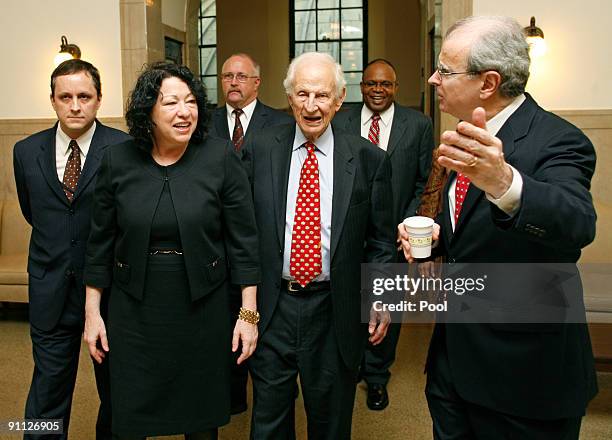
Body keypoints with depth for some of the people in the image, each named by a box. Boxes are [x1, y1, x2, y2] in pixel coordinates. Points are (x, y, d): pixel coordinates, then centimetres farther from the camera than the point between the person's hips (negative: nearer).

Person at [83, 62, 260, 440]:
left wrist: (249, 313, -7)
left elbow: (243, 238, -7)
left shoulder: (221, 157, -9)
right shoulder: (118, 161, -3)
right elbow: (101, 242, 4)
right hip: (134, 310, 2)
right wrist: (92, 313, 5)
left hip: (204, 310, -1)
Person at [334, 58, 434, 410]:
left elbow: (425, 183, 1)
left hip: (394, 232, 0)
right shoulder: (339, 123, 1)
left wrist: (409, 223, -9)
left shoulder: (418, 124, 0)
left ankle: (377, 377, 33)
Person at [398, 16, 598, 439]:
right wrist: (432, 234, -4)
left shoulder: (558, 142, -20)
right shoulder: (475, 137, 4)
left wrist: (503, 182, -58)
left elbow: (576, 223, -39)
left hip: (523, 371, -7)